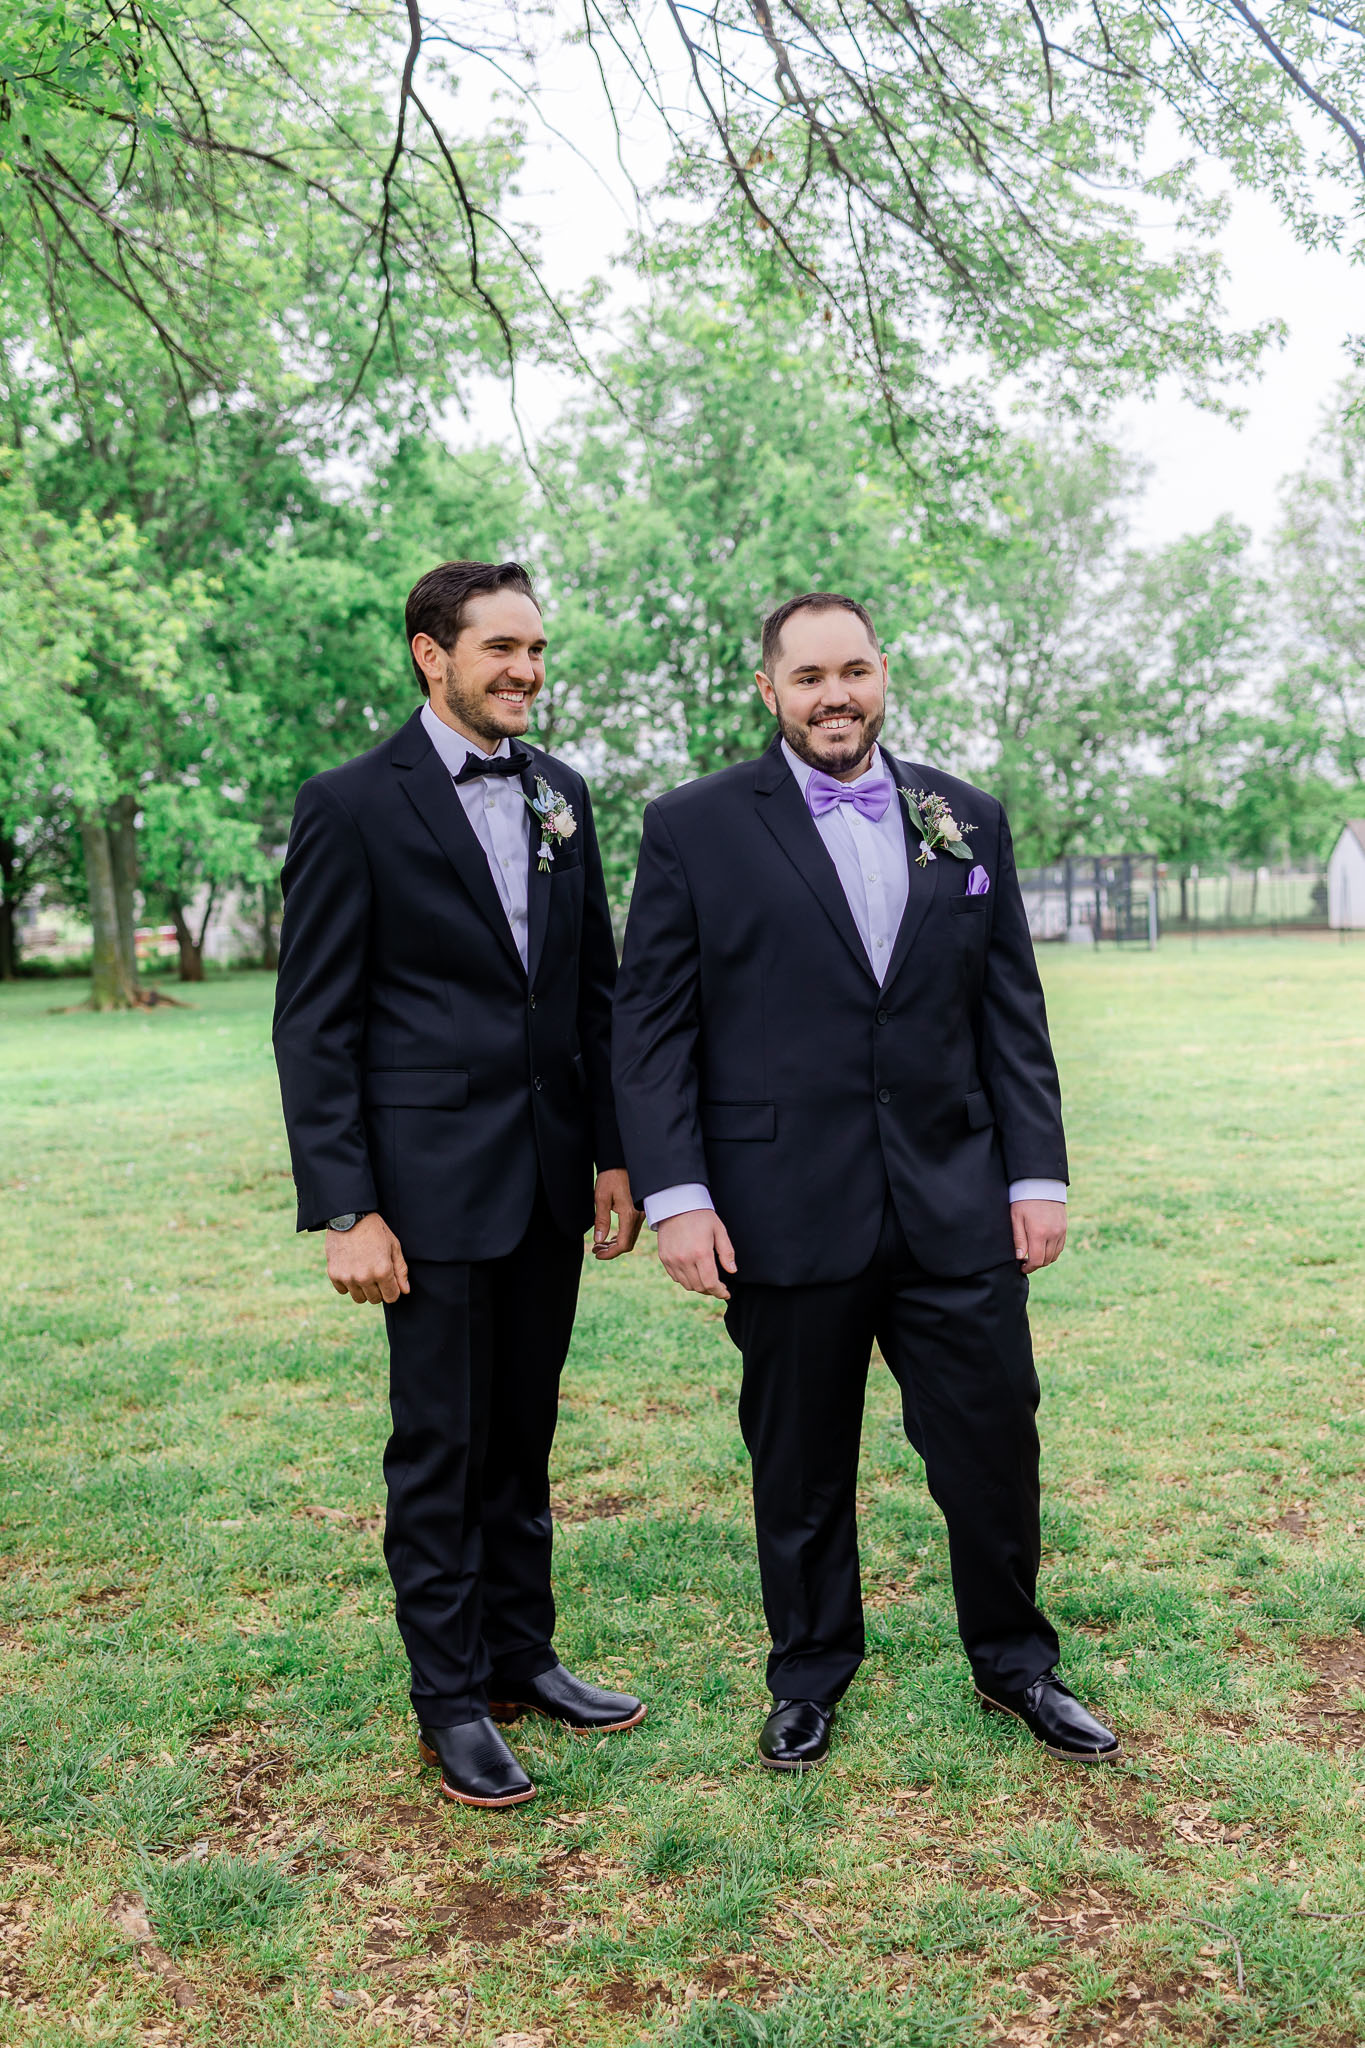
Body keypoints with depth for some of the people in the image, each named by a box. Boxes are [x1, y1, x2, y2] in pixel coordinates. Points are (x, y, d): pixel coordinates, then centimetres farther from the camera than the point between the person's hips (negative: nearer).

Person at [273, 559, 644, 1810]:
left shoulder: (560, 795, 10)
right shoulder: (353, 805, -7)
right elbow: (315, 1023, -9)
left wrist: (613, 1155, 9)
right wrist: (345, 1209, -13)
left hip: (549, 1179, 5)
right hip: (433, 1179, -5)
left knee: (523, 1434, 16)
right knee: (441, 1446, 5)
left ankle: (521, 1655, 31)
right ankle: (450, 1698, 20)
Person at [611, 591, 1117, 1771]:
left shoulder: (969, 822, 9)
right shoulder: (695, 829, -1)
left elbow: (1013, 1011, 9)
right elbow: (652, 1027, -3)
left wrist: (1038, 1173, 4)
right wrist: (675, 1195, -10)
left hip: (957, 1208, 3)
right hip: (787, 1215, -2)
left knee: (994, 1441, 9)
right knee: (800, 1465, 12)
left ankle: (1014, 1659, 33)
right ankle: (811, 1674, 33)